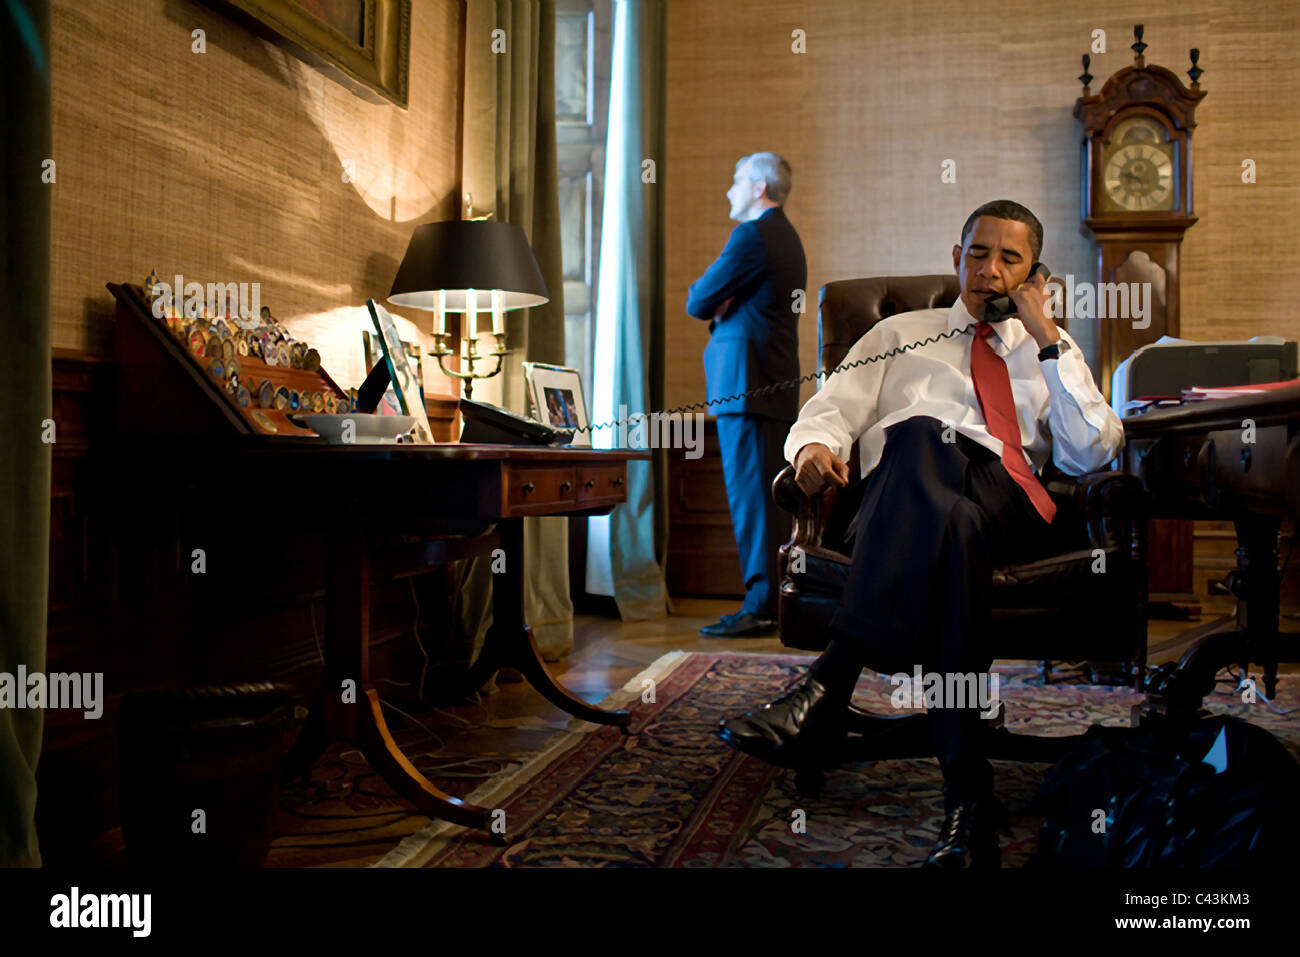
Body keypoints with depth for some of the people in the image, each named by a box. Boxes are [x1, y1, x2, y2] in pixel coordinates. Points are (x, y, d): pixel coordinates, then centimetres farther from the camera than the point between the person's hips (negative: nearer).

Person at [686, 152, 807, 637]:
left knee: (750, 494, -8)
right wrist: (725, 306, 2)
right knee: (771, 496, 11)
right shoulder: (788, 238, 21)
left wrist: (708, 298, 11)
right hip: (778, 384, 10)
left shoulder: (753, 236, -11)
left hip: (746, 384, -10)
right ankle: (779, 599, 16)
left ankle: (761, 606, -7)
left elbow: (697, 303, -10)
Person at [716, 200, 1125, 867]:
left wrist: (1049, 341, 10)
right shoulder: (900, 334, 32)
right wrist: (815, 443, -8)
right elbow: (833, 407, 17)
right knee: (920, 435, -39)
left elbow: (1091, 455, 13)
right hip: (899, 496, 0)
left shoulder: (1051, 351, 30)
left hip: (1007, 503, 0)